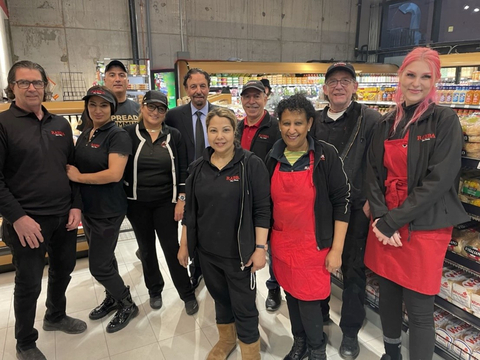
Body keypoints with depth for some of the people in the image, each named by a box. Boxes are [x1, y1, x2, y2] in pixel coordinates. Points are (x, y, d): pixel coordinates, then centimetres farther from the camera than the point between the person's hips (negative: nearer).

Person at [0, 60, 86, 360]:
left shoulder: (61, 124, 9)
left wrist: (76, 206, 2)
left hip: (65, 217, 5)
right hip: (28, 221, -5)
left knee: (63, 270, 20)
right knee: (29, 284, 8)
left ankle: (56, 316, 45)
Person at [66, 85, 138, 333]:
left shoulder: (118, 136, -15)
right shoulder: (84, 136, 9)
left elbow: (114, 174, -26)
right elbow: (75, 168, 17)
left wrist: (78, 177, -16)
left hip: (108, 210, -8)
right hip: (88, 208, 8)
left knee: (98, 265, -1)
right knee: (104, 258, 20)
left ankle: (128, 304, 21)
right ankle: (113, 298, 40)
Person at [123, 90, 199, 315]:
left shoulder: (174, 136, 0)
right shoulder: (128, 134, -3)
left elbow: (182, 170, -1)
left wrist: (181, 200, -6)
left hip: (166, 202, -1)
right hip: (137, 203, 1)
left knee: (172, 248, 1)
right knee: (146, 248, 15)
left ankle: (187, 294, 17)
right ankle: (155, 290, 35)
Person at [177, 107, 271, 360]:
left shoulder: (251, 164, -12)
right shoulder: (198, 167, 1)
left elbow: (262, 210, -12)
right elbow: (190, 209, 7)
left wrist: (260, 247, -14)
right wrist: (184, 244, 9)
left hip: (239, 252, -4)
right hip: (207, 250, 5)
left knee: (244, 306, 7)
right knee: (220, 297, 23)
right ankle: (226, 339, 49)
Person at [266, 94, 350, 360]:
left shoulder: (326, 155, -11)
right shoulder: (273, 157, 1)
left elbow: (342, 201, -9)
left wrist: (336, 249, -11)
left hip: (313, 246, -4)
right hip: (281, 244, 4)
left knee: (308, 301, 3)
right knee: (291, 295, 18)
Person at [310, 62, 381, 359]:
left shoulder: (371, 119, -6)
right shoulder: (315, 121, 7)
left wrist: (370, 201, -13)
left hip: (356, 209, -4)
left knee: (353, 270, 8)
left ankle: (350, 331, 27)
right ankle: (320, 315, 40)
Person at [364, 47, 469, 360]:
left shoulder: (445, 120, -7)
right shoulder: (388, 122, 7)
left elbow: (439, 180, -15)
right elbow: (373, 172, 4)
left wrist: (393, 221, -16)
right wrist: (380, 218, -10)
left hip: (424, 229, -4)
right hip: (385, 225, 5)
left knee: (419, 310, 4)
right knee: (388, 294, 18)